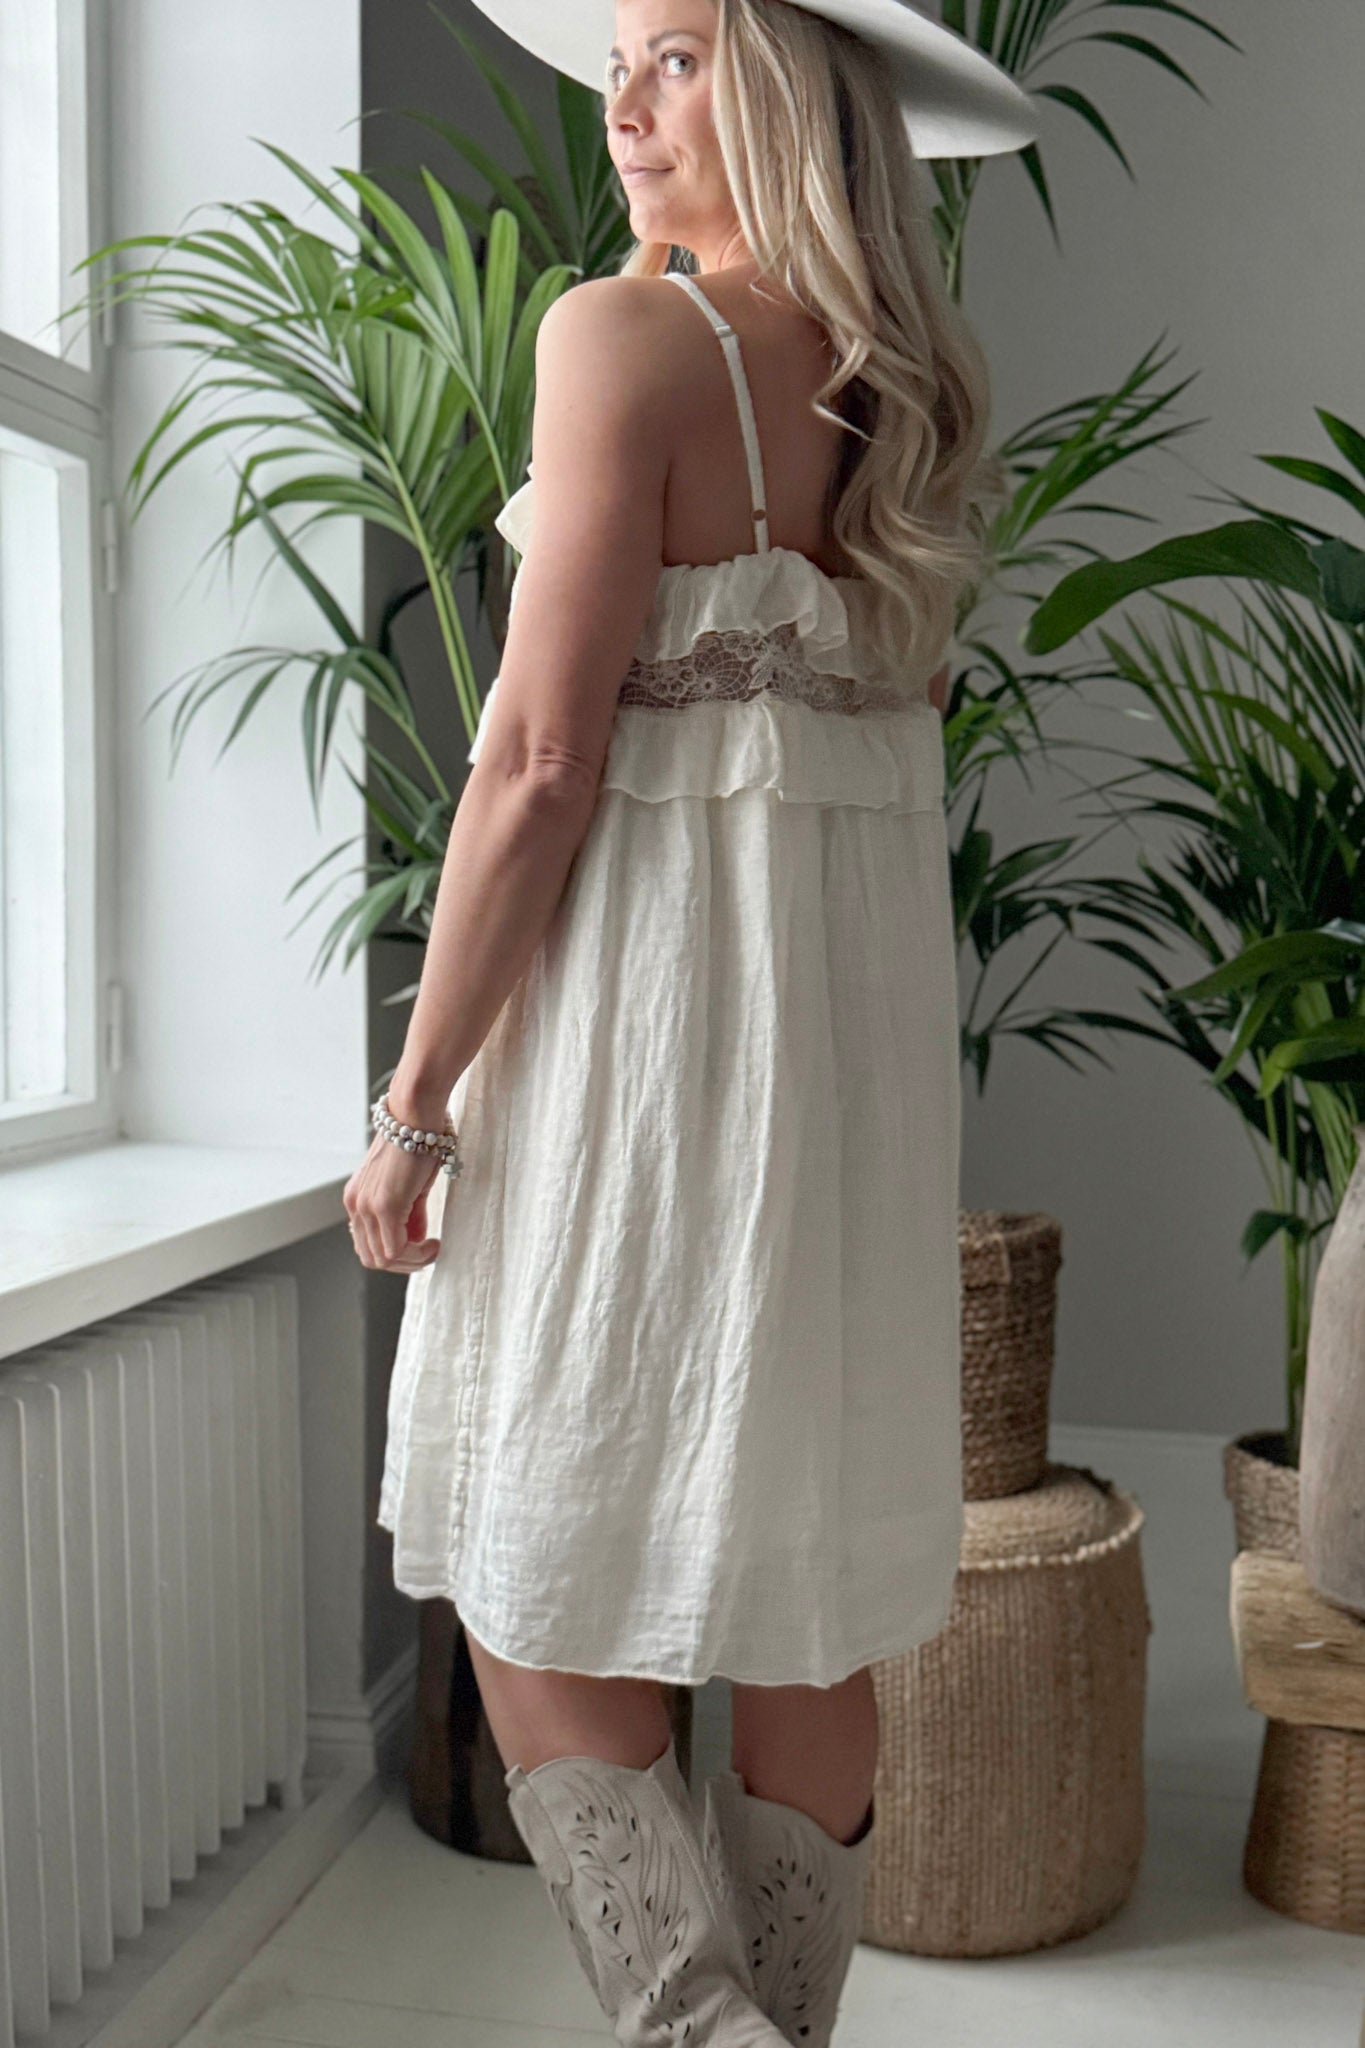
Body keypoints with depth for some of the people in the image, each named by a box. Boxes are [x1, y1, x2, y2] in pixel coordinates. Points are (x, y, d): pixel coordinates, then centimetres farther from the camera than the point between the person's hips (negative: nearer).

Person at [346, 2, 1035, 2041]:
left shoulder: (623, 334, -10)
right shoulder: (901, 389, 12)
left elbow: (544, 759, -16)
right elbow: (905, 724, 14)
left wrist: (415, 1099, -11)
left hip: (641, 992, -7)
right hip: (871, 1005, 8)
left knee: (541, 1583, 7)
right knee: (809, 1592, 15)